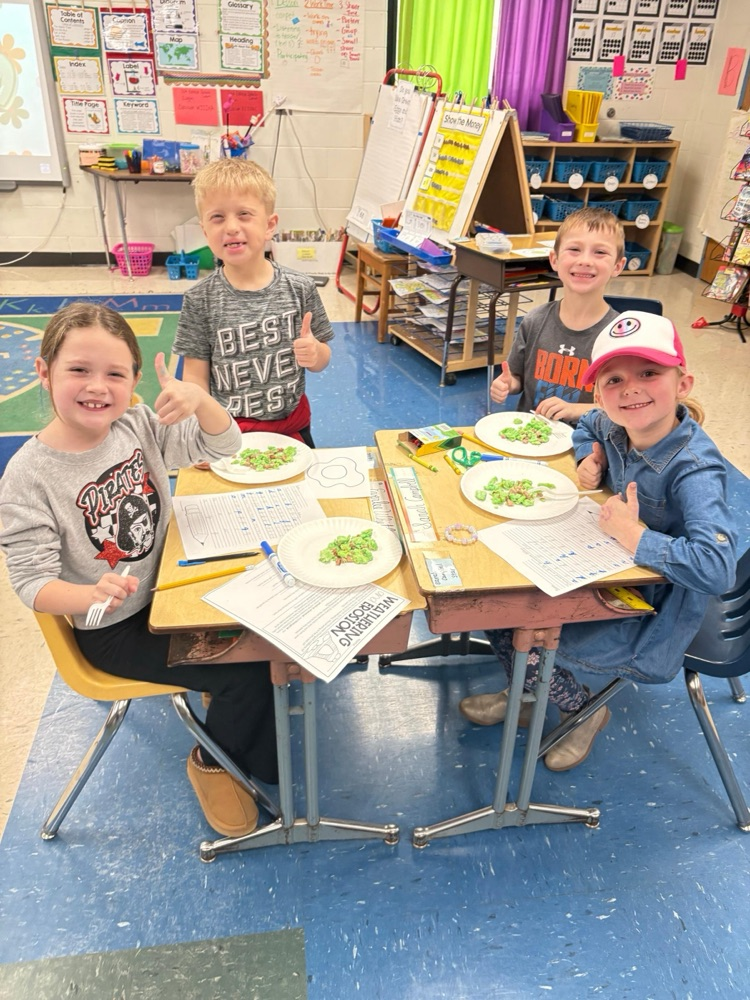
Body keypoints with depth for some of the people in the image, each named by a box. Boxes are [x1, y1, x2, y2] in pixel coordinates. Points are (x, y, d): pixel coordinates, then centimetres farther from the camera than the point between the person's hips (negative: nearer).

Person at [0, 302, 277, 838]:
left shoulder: (139, 424, -9)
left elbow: (222, 444, -6)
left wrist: (198, 398, -28)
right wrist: (90, 594, -41)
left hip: (172, 586, 5)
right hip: (114, 628, -5)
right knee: (246, 673, -12)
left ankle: (226, 690, 26)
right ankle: (211, 761, 18)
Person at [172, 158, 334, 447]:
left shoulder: (300, 288, -9)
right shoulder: (200, 300, -11)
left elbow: (321, 359, 2)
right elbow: (196, 374, -8)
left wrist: (314, 353, -20)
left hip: (292, 426, 2)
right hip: (228, 432, -1)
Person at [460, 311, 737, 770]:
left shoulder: (695, 470, -32)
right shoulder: (615, 427, -11)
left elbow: (716, 568, -45)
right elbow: (588, 427, 16)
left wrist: (633, 533, -33)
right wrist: (589, 462, -6)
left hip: (654, 617, -7)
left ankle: (583, 710, 22)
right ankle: (526, 693, 30)